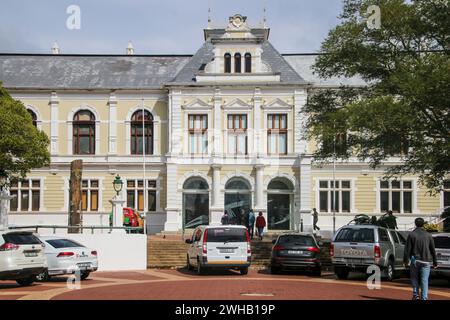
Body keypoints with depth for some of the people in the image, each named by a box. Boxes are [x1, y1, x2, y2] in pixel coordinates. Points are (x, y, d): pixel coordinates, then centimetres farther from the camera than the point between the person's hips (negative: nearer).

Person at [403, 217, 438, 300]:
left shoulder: (411, 235, -2)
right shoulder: (428, 235, 4)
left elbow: (407, 249, -4)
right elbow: (433, 250, 7)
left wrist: (406, 259, 3)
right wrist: (435, 262, 13)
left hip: (415, 260, -1)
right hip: (426, 261, 1)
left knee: (414, 278, 13)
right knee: (424, 280, 2)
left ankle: (415, 294, 4)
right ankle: (424, 297, -2)